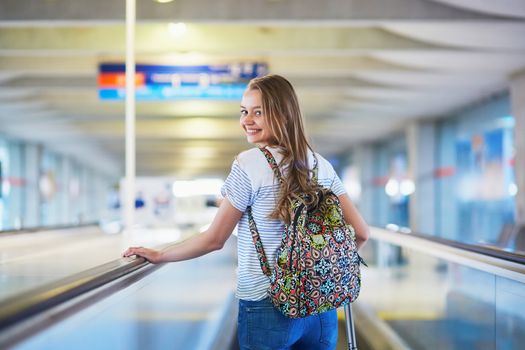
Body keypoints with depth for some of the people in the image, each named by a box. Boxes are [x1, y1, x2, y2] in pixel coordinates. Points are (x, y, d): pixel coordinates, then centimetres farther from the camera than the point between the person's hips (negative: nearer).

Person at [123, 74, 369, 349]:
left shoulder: (248, 165, -13)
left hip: (266, 307, -5)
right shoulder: (321, 165, 3)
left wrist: (159, 255, 4)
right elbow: (360, 233, 3)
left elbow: (214, 239, -8)